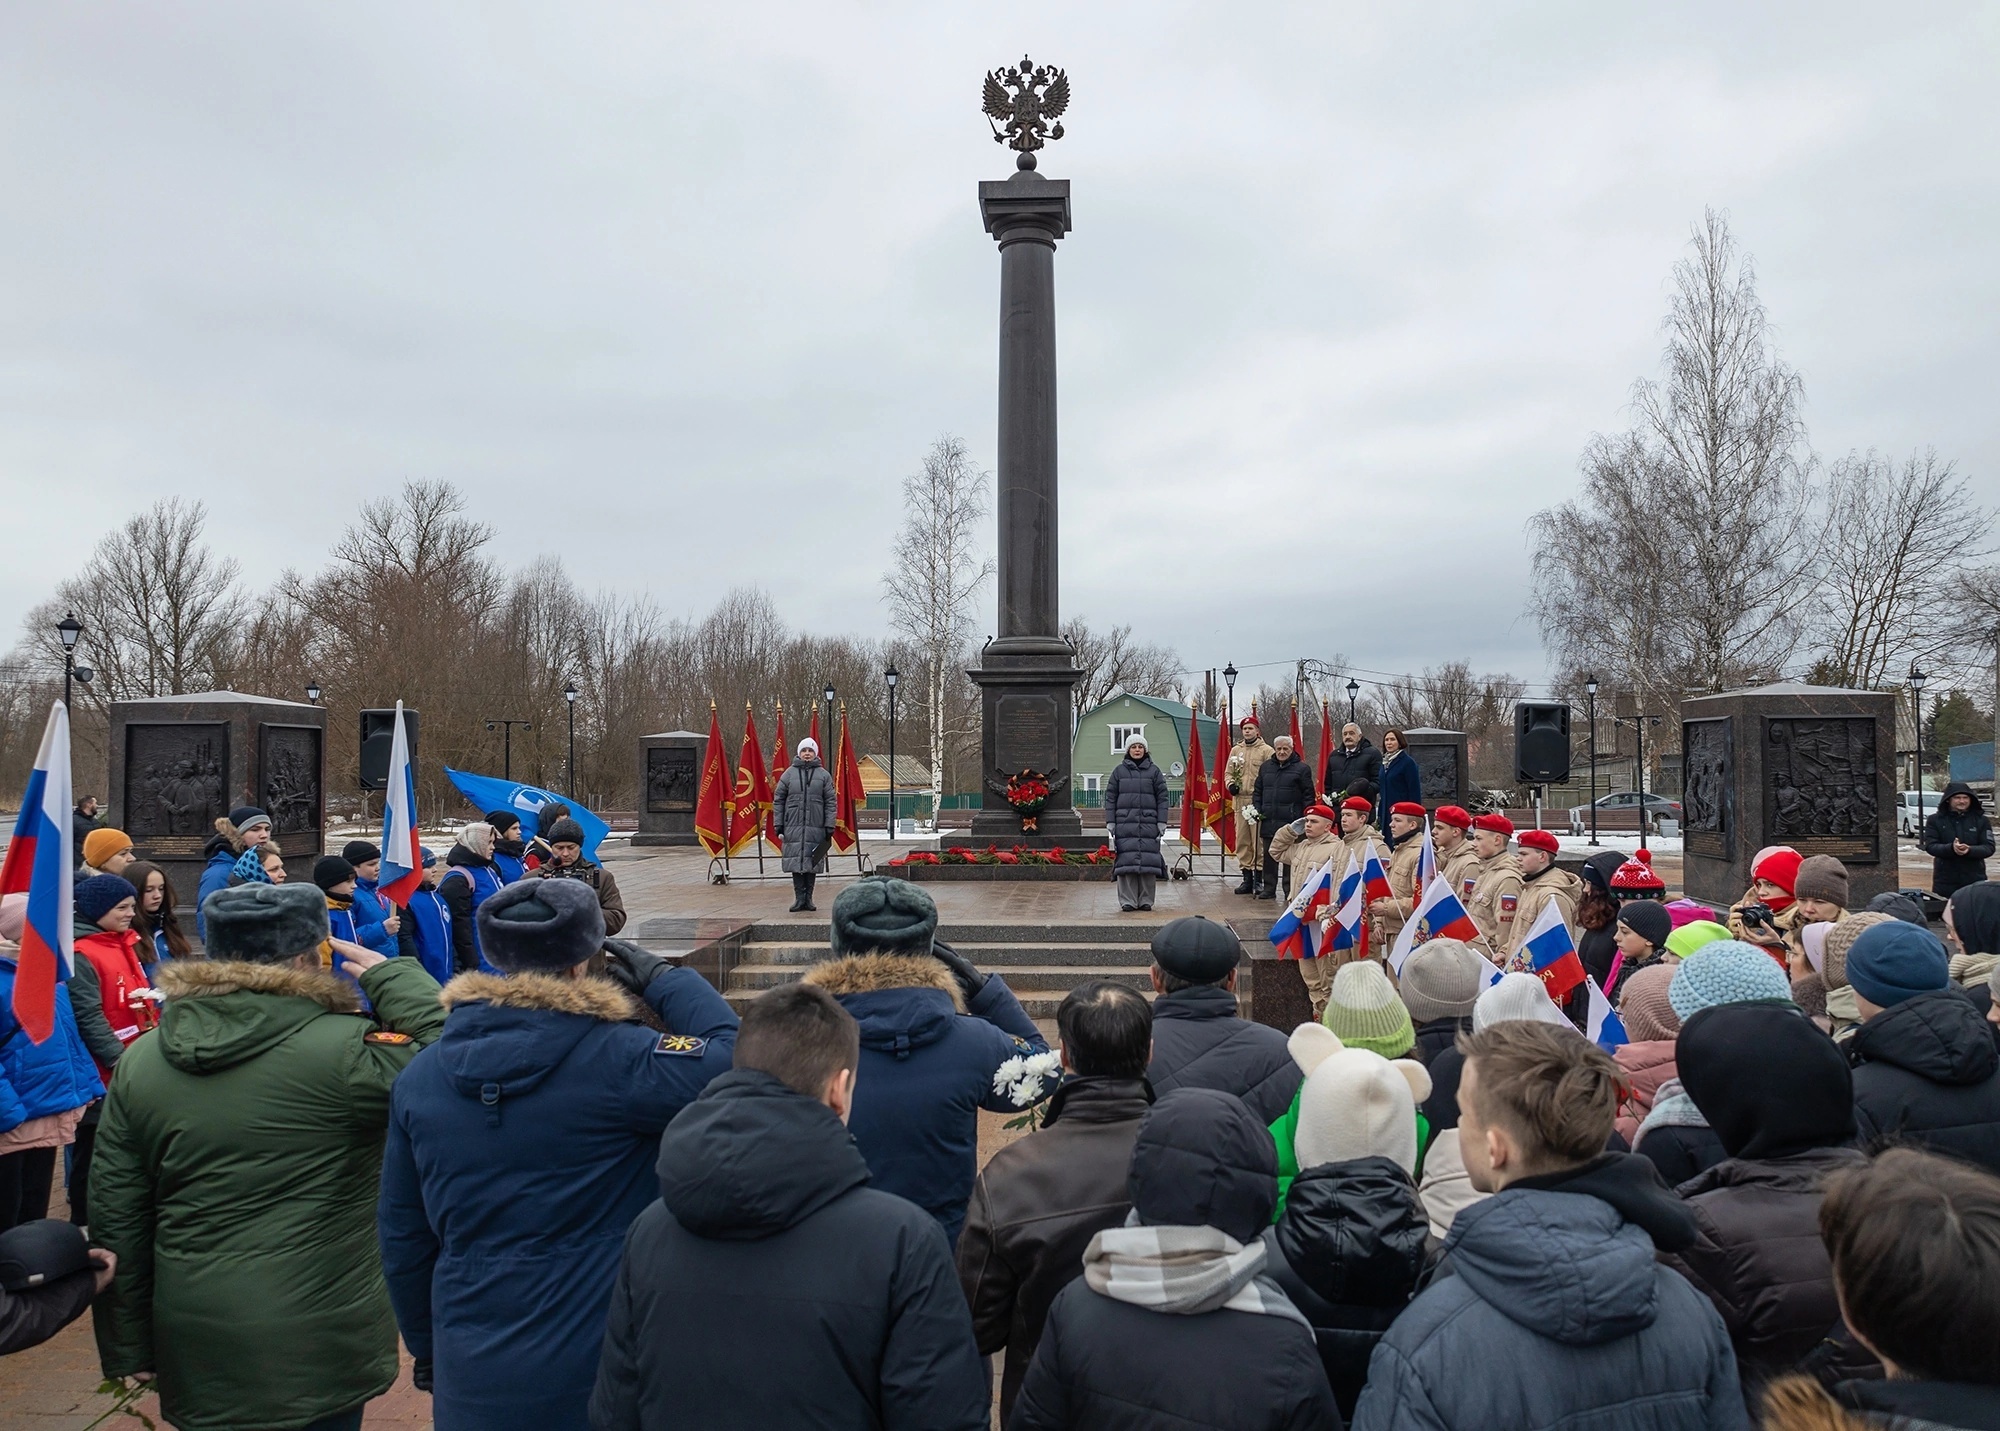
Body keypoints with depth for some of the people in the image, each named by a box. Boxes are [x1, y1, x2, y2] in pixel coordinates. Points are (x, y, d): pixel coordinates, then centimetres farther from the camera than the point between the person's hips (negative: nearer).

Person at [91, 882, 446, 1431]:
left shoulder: (141, 1060, 0)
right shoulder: (341, 1049, -19)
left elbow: (115, 1216, 4)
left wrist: (128, 1346, 13)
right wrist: (392, 975, -9)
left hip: (193, 1346, 5)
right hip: (317, 1347, -5)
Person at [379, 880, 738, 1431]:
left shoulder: (421, 1074, -2)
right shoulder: (613, 1059, -20)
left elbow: (401, 1232, 5)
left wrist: (425, 1345, 18)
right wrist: (663, 980, -8)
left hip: (469, 1372, 5)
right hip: (595, 1367, -4)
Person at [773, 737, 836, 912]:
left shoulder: (823, 775, 6)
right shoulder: (789, 773, 6)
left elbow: (830, 802, 5)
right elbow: (778, 800, 8)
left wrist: (829, 827, -2)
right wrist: (778, 825, 2)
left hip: (816, 828, 0)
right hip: (793, 827, 0)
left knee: (812, 863, 3)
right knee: (795, 862, 0)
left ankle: (808, 898, 13)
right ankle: (799, 897, 7)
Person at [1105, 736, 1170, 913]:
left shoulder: (1154, 771, 9)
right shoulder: (1119, 771, 9)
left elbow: (1162, 797, 7)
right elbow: (1110, 797, 8)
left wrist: (1161, 822, 0)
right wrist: (1110, 822, 1)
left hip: (1149, 823, 0)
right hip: (1125, 823, 0)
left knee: (1148, 859, -1)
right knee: (1126, 859, -4)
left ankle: (1146, 900, 9)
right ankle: (1127, 900, 2)